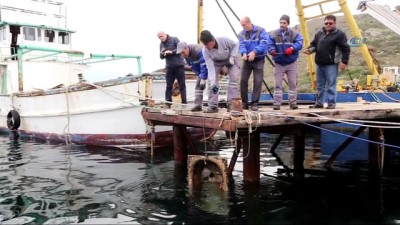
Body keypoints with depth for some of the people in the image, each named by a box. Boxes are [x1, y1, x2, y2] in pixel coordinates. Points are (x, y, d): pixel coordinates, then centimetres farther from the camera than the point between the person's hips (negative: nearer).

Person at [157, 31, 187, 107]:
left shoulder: (174, 39, -3)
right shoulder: (161, 44, 13)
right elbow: (161, 57, 16)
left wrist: (171, 52, -22)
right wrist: (162, 54, -6)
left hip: (179, 66, -4)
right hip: (169, 67, 5)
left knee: (182, 85, 0)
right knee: (169, 86, 2)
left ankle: (184, 103, 4)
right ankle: (168, 103, 5)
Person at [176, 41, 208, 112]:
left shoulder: (199, 50, -36)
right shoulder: (186, 55, -9)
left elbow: (204, 66, -36)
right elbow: (194, 67, -1)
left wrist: (203, 79, -35)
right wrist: (200, 76, -10)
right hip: (201, 69, 8)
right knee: (198, 86, 1)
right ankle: (198, 105, 2)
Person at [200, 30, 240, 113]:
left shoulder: (224, 40, -36)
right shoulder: (205, 51, -30)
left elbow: (235, 44, -15)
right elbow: (210, 68, -29)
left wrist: (232, 57, -26)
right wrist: (213, 83, -37)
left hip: (230, 59, -1)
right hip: (216, 62, 2)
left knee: (234, 79, -16)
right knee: (211, 80, -11)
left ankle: (231, 104, -11)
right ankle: (212, 106, -6)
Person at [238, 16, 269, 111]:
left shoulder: (260, 31, -5)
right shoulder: (241, 34, 4)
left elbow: (263, 43, -17)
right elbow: (241, 45, -9)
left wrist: (254, 51, -32)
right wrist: (244, 53, -31)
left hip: (259, 60, -3)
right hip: (247, 60, 3)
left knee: (258, 81, -6)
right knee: (243, 80, -4)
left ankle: (255, 103, 1)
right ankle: (244, 103, 6)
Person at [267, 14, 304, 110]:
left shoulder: (295, 33, 1)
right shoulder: (273, 34, 2)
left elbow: (299, 43, -11)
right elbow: (269, 45, -6)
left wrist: (292, 48, -30)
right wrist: (272, 50, -28)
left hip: (291, 63, 0)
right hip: (279, 63, 0)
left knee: (293, 83, 3)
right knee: (278, 84, -1)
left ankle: (293, 103, 12)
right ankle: (277, 103, 2)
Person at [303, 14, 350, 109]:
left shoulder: (339, 34, -5)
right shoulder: (319, 33, 13)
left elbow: (346, 49, -8)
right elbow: (313, 44, 20)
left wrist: (344, 61, -14)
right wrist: (309, 49, -3)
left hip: (331, 64, -7)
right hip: (320, 64, 7)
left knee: (331, 85, -5)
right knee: (320, 84, 13)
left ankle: (331, 103, 2)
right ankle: (319, 102, 21)